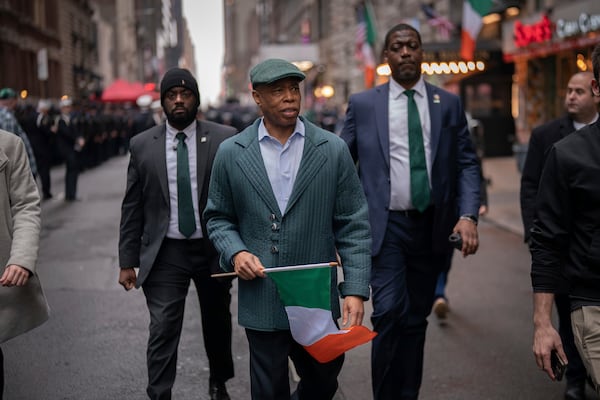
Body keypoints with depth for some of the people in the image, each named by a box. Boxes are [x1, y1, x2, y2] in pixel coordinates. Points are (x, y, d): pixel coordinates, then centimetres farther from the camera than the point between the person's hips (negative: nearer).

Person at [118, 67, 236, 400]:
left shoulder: (224, 139, -6)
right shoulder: (142, 145, 0)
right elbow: (132, 208, 2)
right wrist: (127, 261, 0)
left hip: (214, 249, 1)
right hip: (164, 254, 0)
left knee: (217, 323, 18)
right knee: (162, 330, -6)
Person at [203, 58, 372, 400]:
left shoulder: (333, 150, -1)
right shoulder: (231, 153, 1)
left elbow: (353, 225, -1)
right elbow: (218, 217, 10)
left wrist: (356, 290, -8)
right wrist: (235, 252, -10)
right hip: (262, 302, -1)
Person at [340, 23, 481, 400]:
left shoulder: (448, 104, 7)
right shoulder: (362, 104, 3)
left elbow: (467, 164, 4)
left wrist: (468, 215, -9)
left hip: (432, 226, 3)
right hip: (385, 225, -2)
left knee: (416, 319, 11)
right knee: (389, 312, -15)